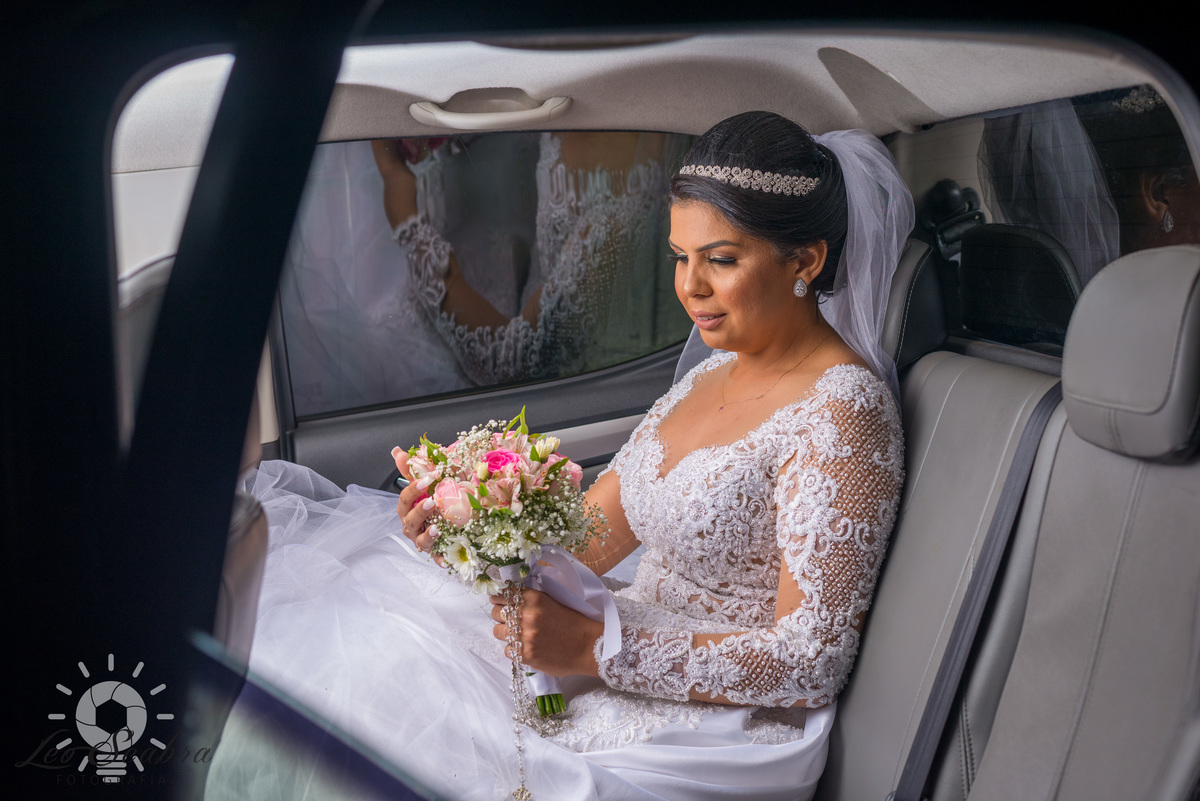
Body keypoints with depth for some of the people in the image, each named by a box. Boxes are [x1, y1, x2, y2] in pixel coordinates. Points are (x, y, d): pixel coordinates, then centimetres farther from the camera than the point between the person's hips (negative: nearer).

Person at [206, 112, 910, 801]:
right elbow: (587, 538, 5)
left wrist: (595, 648, -26)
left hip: (720, 733, -7)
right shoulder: (715, 374, 8)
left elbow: (811, 662, -21)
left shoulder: (841, 413, -19)